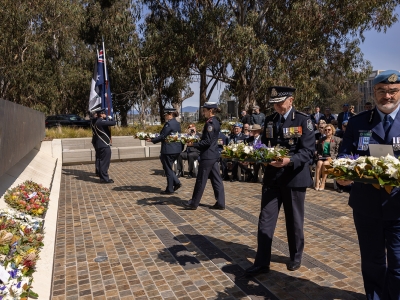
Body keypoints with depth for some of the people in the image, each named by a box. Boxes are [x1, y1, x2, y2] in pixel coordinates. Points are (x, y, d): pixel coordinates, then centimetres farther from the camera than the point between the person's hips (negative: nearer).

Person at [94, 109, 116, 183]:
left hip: (101, 145, 10)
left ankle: (102, 177, 21)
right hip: (104, 145, -10)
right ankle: (104, 178, -2)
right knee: (105, 162, -6)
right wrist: (110, 118, 2)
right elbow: (113, 123, -19)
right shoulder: (101, 122, -16)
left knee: (102, 161, 14)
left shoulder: (98, 122, 15)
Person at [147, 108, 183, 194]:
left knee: (168, 169, 3)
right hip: (177, 149, 9)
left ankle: (170, 190, 12)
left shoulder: (169, 124, -16)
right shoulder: (177, 123, 12)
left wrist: (152, 140, -6)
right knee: (168, 167, 21)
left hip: (169, 150, -9)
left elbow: (163, 136, -17)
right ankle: (176, 182, 14)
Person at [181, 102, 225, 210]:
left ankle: (193, 203, 13)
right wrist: (195, 142, 12)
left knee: (201, 180, 1)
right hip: (214, 155, 10)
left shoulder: (210, 123, -17)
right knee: (216, 179, 10)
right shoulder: (216, 122, 12)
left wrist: (193, 144, -13)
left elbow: (207, 142, -20)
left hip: (208, 156, -10)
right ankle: (220, 203, 14)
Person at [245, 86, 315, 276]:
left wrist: (289, 160, -31)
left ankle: (296, 257, 35)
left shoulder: (303, 120, -7)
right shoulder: (269, 120, 7)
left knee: (294, 220, 13)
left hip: (294, 177, -3)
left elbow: (308, 151, -15)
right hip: (271, 177, 4)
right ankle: (262, 262, 14)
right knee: (265, 220, 4)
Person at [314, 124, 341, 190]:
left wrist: (331, 157, -12)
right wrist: (319, 156, 1)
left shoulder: (337, 139, 8)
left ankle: (323, 183, -32)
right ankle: (317, 183, -34)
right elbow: (318, 151, 20)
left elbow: (338, 151, 0)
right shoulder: (321, 139, 19)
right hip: (322, 157, 3)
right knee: (319, 163, -32)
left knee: (325, 163, -35)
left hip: (331, 158, -3)